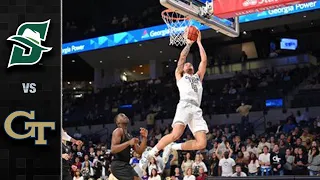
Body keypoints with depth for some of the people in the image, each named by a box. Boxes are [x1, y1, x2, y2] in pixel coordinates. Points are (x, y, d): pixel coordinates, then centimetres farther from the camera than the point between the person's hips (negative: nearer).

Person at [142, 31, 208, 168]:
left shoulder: (198, 77, 35)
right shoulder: (180, 76, 26)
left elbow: (204, 60, 27)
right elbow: (182, 58, 15)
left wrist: (199, 42, 29)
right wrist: (188, 44, 23)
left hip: (196, 109, 5)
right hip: (185, 105, -4)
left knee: (201, 143, -12)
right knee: (175, 134, -28)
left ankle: (172, 147, 6)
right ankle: (149, 155, -17)